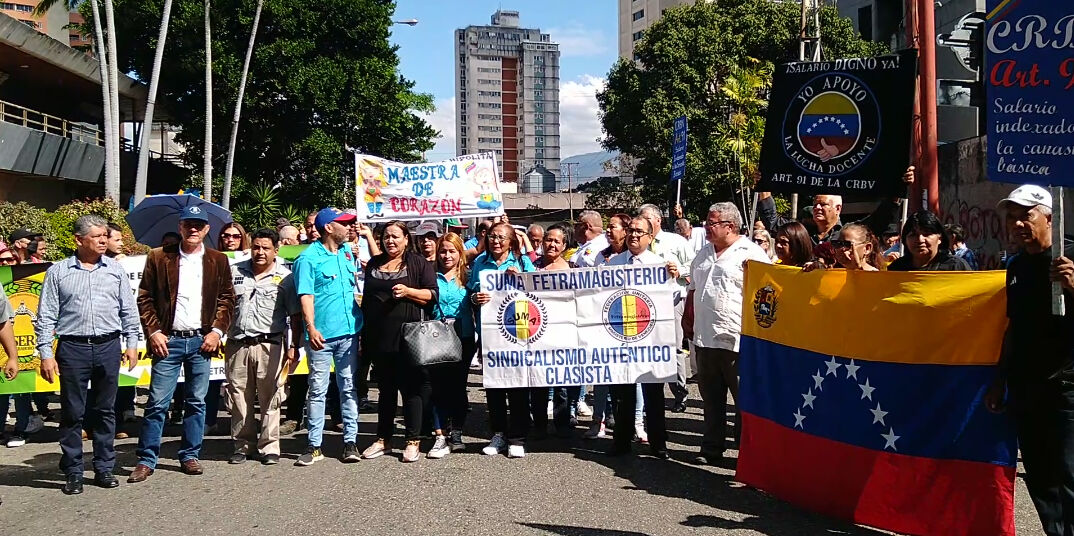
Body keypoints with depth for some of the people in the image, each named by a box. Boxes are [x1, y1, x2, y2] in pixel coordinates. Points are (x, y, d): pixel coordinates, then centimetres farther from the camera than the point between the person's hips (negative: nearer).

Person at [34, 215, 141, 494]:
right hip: (72, 348, -2)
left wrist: (132, 343, 4)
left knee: (105, 410, 9)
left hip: (108, 347, 2)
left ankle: (104, 468, 19)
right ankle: (73, 473, 14)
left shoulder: (115, 269, 8)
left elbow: (129, 310, 10)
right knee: (72, 412, 4)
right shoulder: (58, 272, 3)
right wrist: (45, 353, -3)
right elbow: (46, 316, 2)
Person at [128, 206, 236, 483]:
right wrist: (153, 331, -5)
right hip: (168, 340, -1)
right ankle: (146, 460, 8)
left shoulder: (218, 260, 7)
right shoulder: (158, 258, 3)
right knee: (157, 403, -2)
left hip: (201, 340, 2)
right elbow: (145, 298, 4)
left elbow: (227, 299, 8)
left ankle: (190, 455, 19)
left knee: (196, 402, 8)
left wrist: (217, 330, -3)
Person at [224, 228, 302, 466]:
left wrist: (294, 347, -3)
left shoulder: (285, 277, 3)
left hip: (269, 345, -2)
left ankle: (269, 447, 7)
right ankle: (243, 445, 18)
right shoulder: (234, 271, 11)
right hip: (237, 344, 3)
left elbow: (295, 315, 3)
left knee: (270, 398, -2)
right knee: (239, 397, 7)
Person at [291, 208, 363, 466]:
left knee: (349, 387, 8)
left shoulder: (347, 251, 13)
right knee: (317, 390, 2)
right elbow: (306, 295, -15)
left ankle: (350, 441, 14)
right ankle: (314, 445, 9)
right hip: (322, 335, -5)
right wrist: (311, 328, -24)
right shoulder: (308, 258, -6)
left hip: (349, 332, 5)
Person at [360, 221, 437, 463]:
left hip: (408, 336, -4)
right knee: (386, 388, 12)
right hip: (379, 338, 5)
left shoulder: (419, 263, 2)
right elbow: (366, 299, 20)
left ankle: (413, 441, 7)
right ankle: (383, 440, 21)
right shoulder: (373, 264, 15)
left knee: (411, 388, -1)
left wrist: (407, 291, -19)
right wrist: (363, 336, 16)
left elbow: (432, 294, -3)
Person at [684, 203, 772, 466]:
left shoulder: (751, 254, -9)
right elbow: (693, 291, 24)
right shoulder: (703, 255, 16)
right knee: (711, 398, 15)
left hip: (737, 341, -7)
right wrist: (688, 319, 18)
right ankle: (712, 447, 25)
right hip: (704, 338, 7)